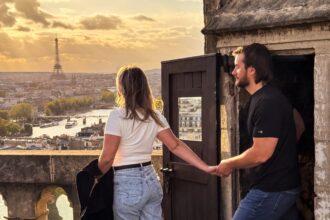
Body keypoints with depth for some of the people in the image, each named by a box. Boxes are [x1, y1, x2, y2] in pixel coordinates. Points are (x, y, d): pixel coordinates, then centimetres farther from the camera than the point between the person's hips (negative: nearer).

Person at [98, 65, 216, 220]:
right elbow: (176, 145, 0)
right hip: (151, 181, 6)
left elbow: (107, 158, -16)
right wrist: (205, 167, 0)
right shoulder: (154, 116, 4)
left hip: (127, 184, -6)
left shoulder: (118, 116, -15)